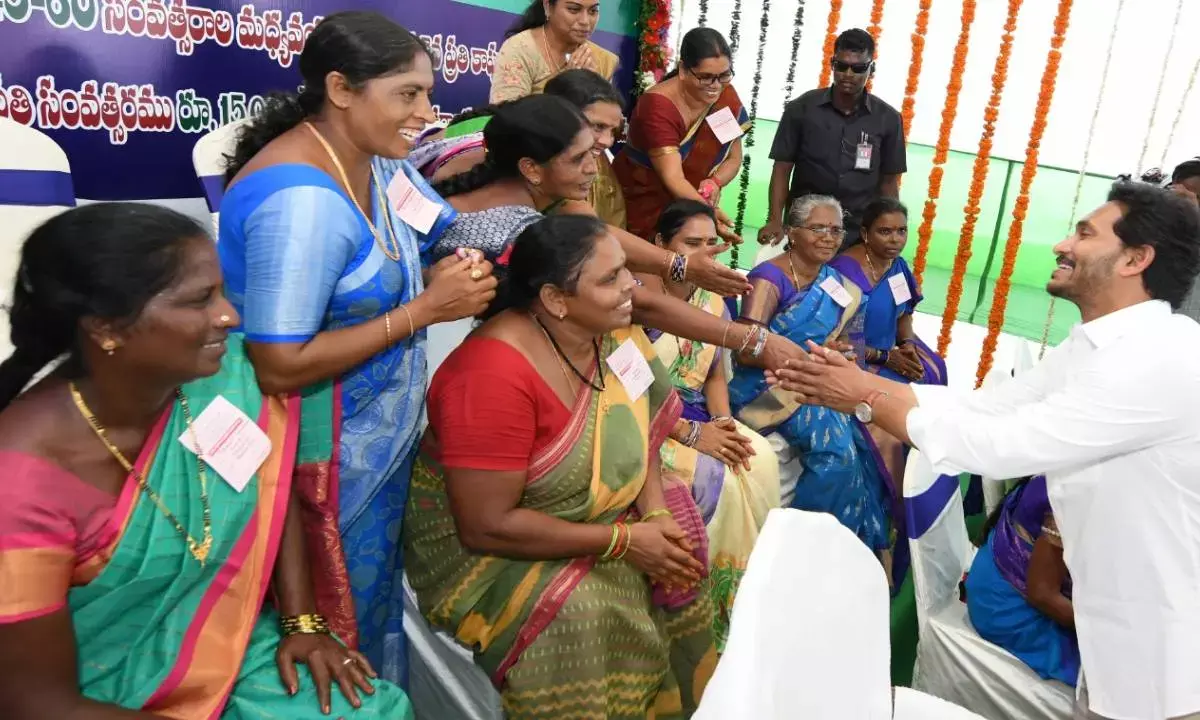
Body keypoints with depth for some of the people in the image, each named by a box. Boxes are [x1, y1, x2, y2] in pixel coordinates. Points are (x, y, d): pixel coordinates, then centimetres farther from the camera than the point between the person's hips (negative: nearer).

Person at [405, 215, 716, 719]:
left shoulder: (612, 332, -8)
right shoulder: (494, 374, -30)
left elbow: (641, 435, 3)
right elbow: (487, 526, -28)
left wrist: (657, 516, -16)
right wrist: (624, 540, -24)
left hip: (588, 518, 8)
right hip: (484, 552, -7)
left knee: (684, 552, -4)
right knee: (579, 615, -29)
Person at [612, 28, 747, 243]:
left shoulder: (727, 96, -8)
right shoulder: (658, 106, -25)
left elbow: (733, 158, 1)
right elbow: (673, 178, -32)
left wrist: (714, 182, -20)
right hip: (642, 208, -5)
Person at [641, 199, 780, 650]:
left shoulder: (713, 301, 7)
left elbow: (716, 374, 12)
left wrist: (723, 422, -8)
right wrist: (692, 434, -21)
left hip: (701, 419, 6)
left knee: (761, 462, -18)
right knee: (715, 478, -26)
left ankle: (746, 591, -2)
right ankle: (711, 605, -5)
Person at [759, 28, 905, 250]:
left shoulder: (887, 119, 2)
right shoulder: (801, 109, -1)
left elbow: (888, 182, 8)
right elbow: (782, 169, 0)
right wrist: (775, 221, -12)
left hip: (859, 235, 1)